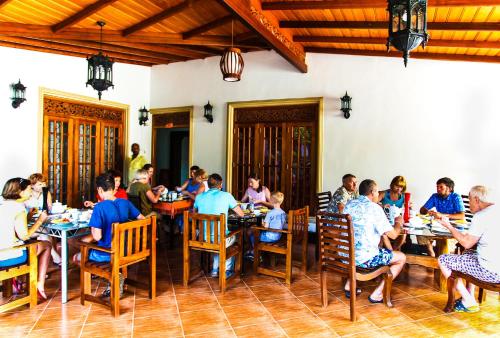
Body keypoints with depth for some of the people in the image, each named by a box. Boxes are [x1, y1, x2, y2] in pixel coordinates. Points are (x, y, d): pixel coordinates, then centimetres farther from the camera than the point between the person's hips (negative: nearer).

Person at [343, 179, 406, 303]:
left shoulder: (349, 204, 8)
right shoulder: (374, 208, -11)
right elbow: (393, 235, -8)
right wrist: (398, 223, 13)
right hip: (364, 258, -7)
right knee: (401, 257, 14)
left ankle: (349, 286, 30)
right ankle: (377, 294, 12)